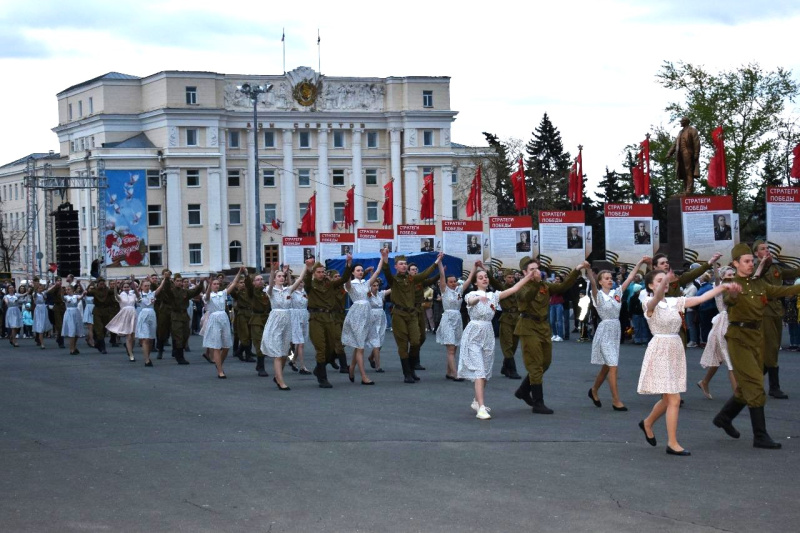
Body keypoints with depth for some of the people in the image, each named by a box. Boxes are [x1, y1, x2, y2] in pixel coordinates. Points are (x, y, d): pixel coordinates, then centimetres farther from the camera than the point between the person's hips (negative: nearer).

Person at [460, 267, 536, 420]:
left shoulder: (493, 296, 10)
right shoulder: (472, 295, -4)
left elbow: (513, 289, 2)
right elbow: (471, 300, -29)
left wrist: (527, 278, -7)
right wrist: (479, 298, -52)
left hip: (488, 335, 6)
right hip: (474, 334, -5)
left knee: (486, 371, 10)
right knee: (479, 371, -16)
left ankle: (476, 401, 30)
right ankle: (481, 408, -22)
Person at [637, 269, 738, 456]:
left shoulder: (674, 302, 9)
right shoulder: (650, 304, -10)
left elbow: (701, 298, 2)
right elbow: (656, 297, -34)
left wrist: (723, 286, -9)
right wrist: (664, 281, -55)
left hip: (676, 350, 7)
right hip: (660, 351, -7)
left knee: (669, 399, 13)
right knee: (674, 399, -11)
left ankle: (647, 423, 40)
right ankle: (672, 443, -4)